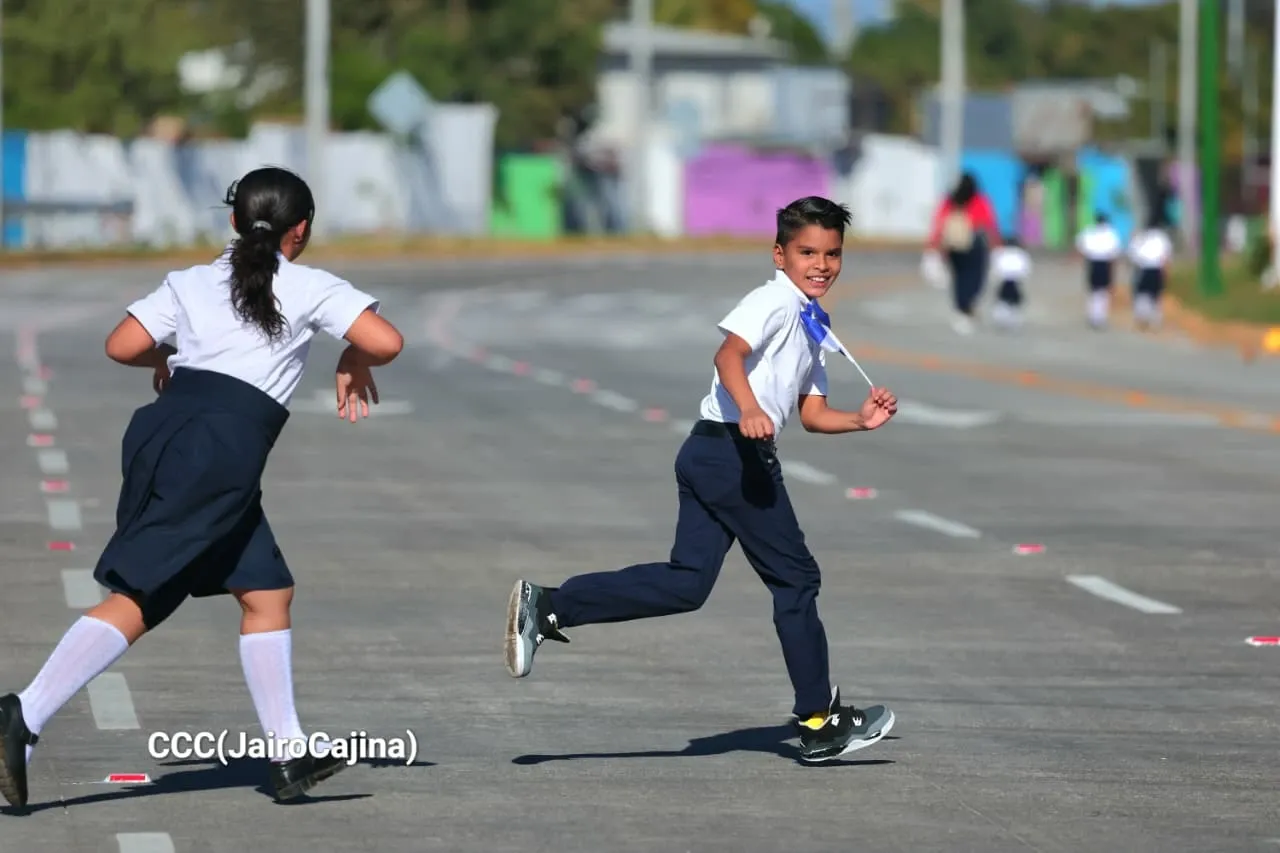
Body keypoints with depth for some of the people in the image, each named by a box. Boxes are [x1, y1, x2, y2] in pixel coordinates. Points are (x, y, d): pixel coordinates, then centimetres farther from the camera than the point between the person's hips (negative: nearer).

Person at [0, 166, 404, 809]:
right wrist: (354, 361, 21)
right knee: (136, 599, -9)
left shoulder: (190, 283, 19)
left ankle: (289, 754, 11)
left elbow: (122, 346, 9)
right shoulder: (311, 289, 10)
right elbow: (386, 341, -1)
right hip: (224, 448, -6)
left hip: (164, 428, 6)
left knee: (267, 590, 12)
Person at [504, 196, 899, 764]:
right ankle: (820, 722, 9)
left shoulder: (810, 325, 24)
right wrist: (749, 409, -39)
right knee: (795, 578, 1)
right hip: (736, 450, -9)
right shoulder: (776, 301, -6)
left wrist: (861, 420, 7)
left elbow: (813, 413, 25)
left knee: (685, 583, 3)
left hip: (708, 458, 9)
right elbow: (729, 354, -23)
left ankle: (546, 606, -4)